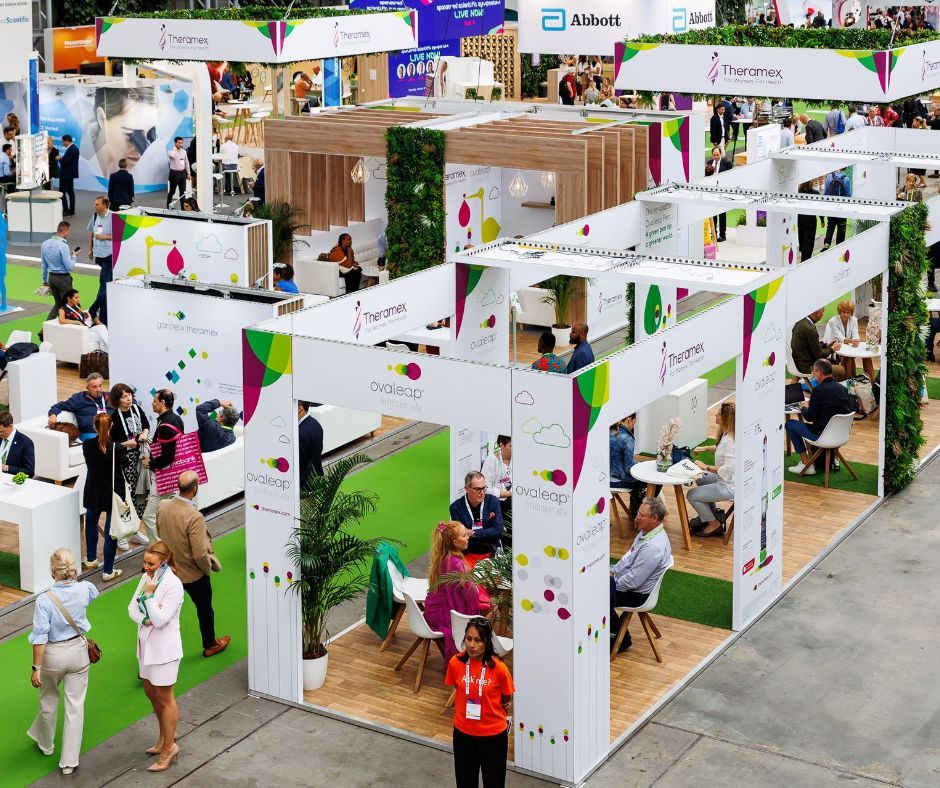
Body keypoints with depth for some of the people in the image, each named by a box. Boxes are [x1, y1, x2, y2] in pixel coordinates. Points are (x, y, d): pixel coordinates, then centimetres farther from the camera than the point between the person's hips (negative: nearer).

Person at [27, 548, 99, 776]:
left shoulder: (44, 600, -24)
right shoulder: (83, 589, -13)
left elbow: (40, 637, -23)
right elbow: (94, 592, 14)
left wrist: (36, 668, -16)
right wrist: (75, 579, 29)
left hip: (53, 654, -2)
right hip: (78, 651, 2)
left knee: (48, 701, 23)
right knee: (75, 706, 9)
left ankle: (45, 744, 47)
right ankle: (69, 761, 14)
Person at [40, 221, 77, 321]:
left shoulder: (45, 244, 3)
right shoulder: (63, 246, -20)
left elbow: (43, 265, 11)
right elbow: (69, 267, -17)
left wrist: (45, 281, 20)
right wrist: (73, 256, 1)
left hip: (51, 277, 7)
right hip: (63, 278, -7)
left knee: (58, 303, 18)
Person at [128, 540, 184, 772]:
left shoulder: (173, 585, -22)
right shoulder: (147, 577, 2)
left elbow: (160, 620, -24)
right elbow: (132, 607, 5)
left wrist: (149, 594, -26)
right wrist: (145, 620, -13)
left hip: (164, 647, -8)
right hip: (147, 643, 8)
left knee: (164, 698, 3)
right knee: (151, 692, 21)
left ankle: (169, 747, 16)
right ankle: (167, 735, 40)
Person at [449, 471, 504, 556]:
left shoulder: (493, 501, 4)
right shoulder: (456, 507, -1)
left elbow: (498, 531, -3)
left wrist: (473, 534, -13)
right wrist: (488, 533, -12)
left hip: (492, 552, 1)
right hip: (468, 554, -1)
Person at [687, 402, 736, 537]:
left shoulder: (729, 440, -28)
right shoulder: (727, 434, 2)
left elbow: (728, 468, -31)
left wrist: (706, 467, -22)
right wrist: (706, 448, 13)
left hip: (729, 487, -10)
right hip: (726, 480, 10)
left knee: (691, 496, -2)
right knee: (701, 479, 30)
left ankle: (714, 524, 13)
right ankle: (712, 513, 33)